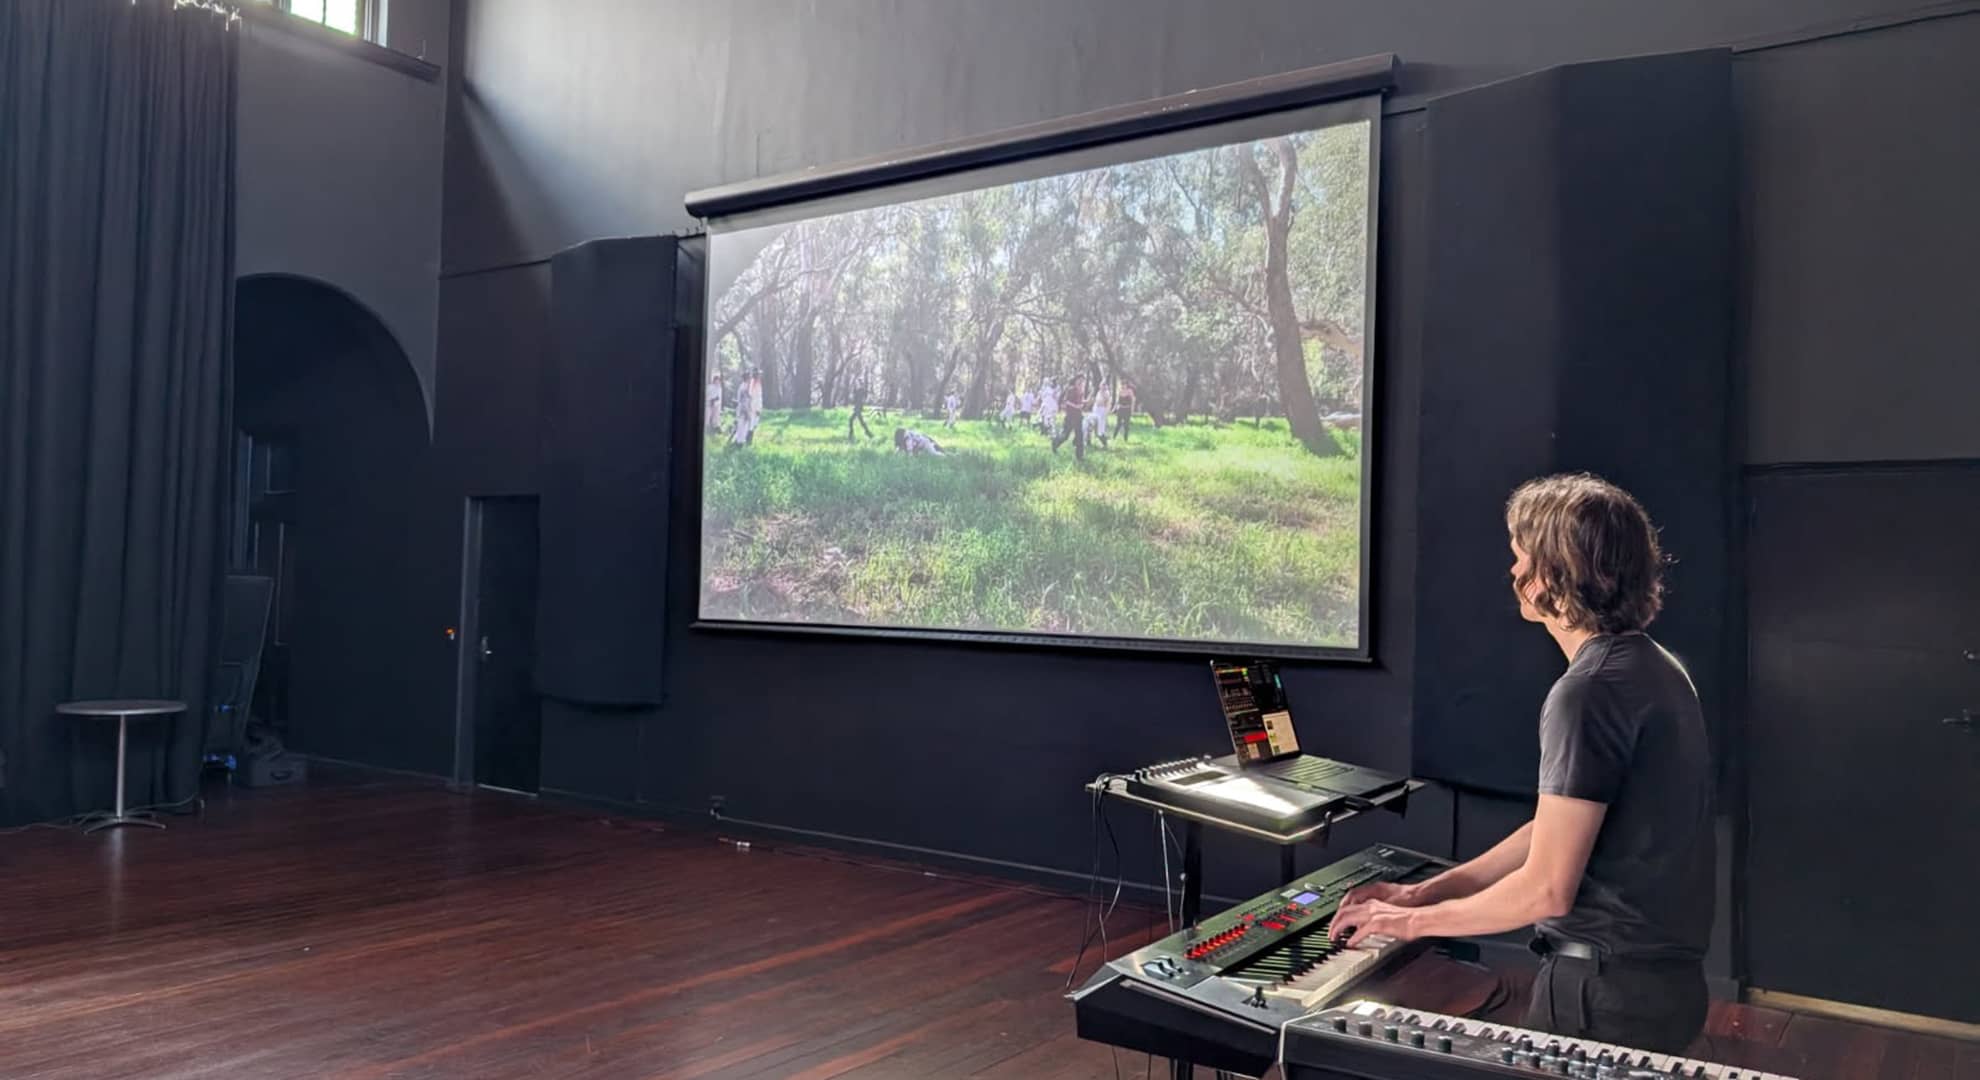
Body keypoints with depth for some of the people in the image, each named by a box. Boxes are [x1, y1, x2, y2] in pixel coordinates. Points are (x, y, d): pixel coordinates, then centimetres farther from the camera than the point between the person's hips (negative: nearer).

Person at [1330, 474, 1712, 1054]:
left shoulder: (1589, 690, -22)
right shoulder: (1653, 666, 9)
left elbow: (1547, 889, -23)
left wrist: (1415, 921, -9)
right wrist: (1425, 890, 9)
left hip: (1606, 987, -9)